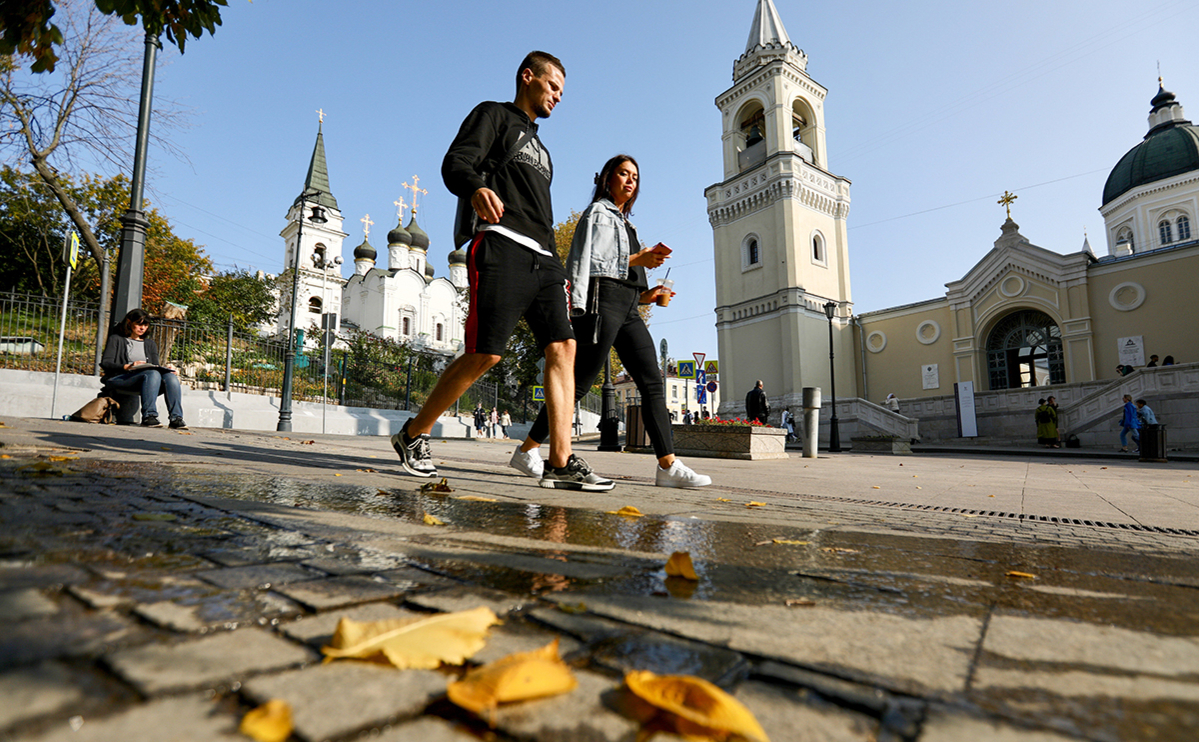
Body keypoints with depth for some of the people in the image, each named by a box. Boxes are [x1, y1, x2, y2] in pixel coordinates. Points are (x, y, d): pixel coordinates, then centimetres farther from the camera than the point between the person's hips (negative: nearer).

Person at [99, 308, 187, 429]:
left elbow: (156, 366, 19)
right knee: (153, 374, -37)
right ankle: (148, 416, -47)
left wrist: (166, 368, -6)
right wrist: (127, 367, -17)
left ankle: (176, 418, -42)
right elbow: (105, 363, 2)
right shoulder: (116, 339, 16)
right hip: (119, 378, -4)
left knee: (170, 376, -31)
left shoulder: (150, 344, 29)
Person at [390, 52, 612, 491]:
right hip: (503, 245, -7)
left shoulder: (539, 147, 35)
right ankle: (413, 435, 5)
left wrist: (557, 268, 23)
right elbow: (455, 162, -5)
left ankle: (561, 463, -12)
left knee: (562, 347, -10)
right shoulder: (494, 115, 13)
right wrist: (475, 188, -29)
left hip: (543, 257, 8)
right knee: (485, 354, -14)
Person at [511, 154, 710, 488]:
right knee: (580, 383, -10)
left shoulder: (626, 224, 30)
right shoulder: (596, 213, 6)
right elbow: (582, 264, -8)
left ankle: (669, 466, -7)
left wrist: (646, 294, 10)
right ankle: (526, 451, 0)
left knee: (653, 382, -5)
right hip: (603, 301, -8)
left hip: (627, 309, 8)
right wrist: (634, 260, -13)